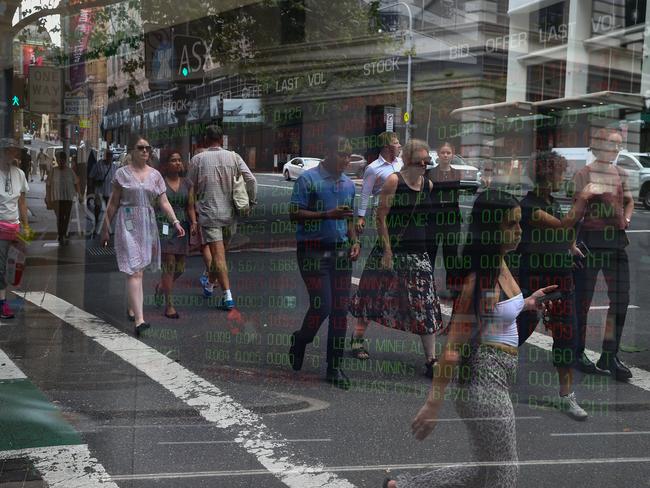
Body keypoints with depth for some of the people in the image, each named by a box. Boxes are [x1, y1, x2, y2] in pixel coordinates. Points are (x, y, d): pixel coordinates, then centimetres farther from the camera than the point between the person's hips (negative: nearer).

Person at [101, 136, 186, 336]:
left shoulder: (155, 175, 9)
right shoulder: (122, 173, 1)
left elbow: (164, 202, 4)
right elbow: (113, 203, 4)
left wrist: (175, 221, -10)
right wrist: (105, 228, 4)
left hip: (148, 225, 4)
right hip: (128, 224, -4)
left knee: (138, 269, 13)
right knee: (134, 271, -13)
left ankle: (131, 308, 32)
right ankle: (139, 320, -20)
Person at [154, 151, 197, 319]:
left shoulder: (187, 184, 10)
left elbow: (190, 207, 10)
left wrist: (194, 222, -7)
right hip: (164, 226, -5)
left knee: (180, 268, 7)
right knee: (169, 265, -10)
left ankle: (161, 286, 37)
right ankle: (169, 305, -2)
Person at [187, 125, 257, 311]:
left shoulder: (198, 159, -5)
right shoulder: (233, 157, 0)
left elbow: (191, 188, 0)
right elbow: (251, 180, -6)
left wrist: (193, 207, 17)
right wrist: (251, 201, 6)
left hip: (209, 213, -3)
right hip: (230, 214, 3)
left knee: (218, 255, -6)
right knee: (220, 252, 19)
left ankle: (228, 296, -13)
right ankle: (210, 285, 36)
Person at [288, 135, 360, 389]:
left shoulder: (348, 184, 15)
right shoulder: (308, 179, -5)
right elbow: (294, 214, -11)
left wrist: (354, 242, 8)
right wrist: (328, 214, -20)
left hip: (340, 251, 6)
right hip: (313, 251, -6)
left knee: (340, 309, 4)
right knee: (322, 305, -11)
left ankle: (334, 367, 13)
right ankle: (300, 340, 21)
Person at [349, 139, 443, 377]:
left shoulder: (428, 185, 7)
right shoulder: (394, 181, -10)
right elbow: (381, 217, -12)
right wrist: (387, 251, -16)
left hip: (418, 252, 5)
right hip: (391, 249, -5)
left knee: (426, 304, -1)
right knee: (374, 296, 11)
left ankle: (431, 360, 3)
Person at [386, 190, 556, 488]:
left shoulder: (501, 265, 7)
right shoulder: (478, 277, -19)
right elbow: (453, 344, -20)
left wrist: (525, 304, 9)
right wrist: (434, 403, -19)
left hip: (498, 377, 9)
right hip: (484, 380, -9)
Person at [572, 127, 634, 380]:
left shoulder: (621, 174, 11)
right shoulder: (584, 174, -6)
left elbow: (629, 201, 26)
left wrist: (626, 219, 8)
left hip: (616, 239, 6)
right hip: (590, 239, -6)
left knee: (621, 297, 3)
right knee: (583, 298, 3)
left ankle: (610, 355, 13)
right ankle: (577, 353, 17)